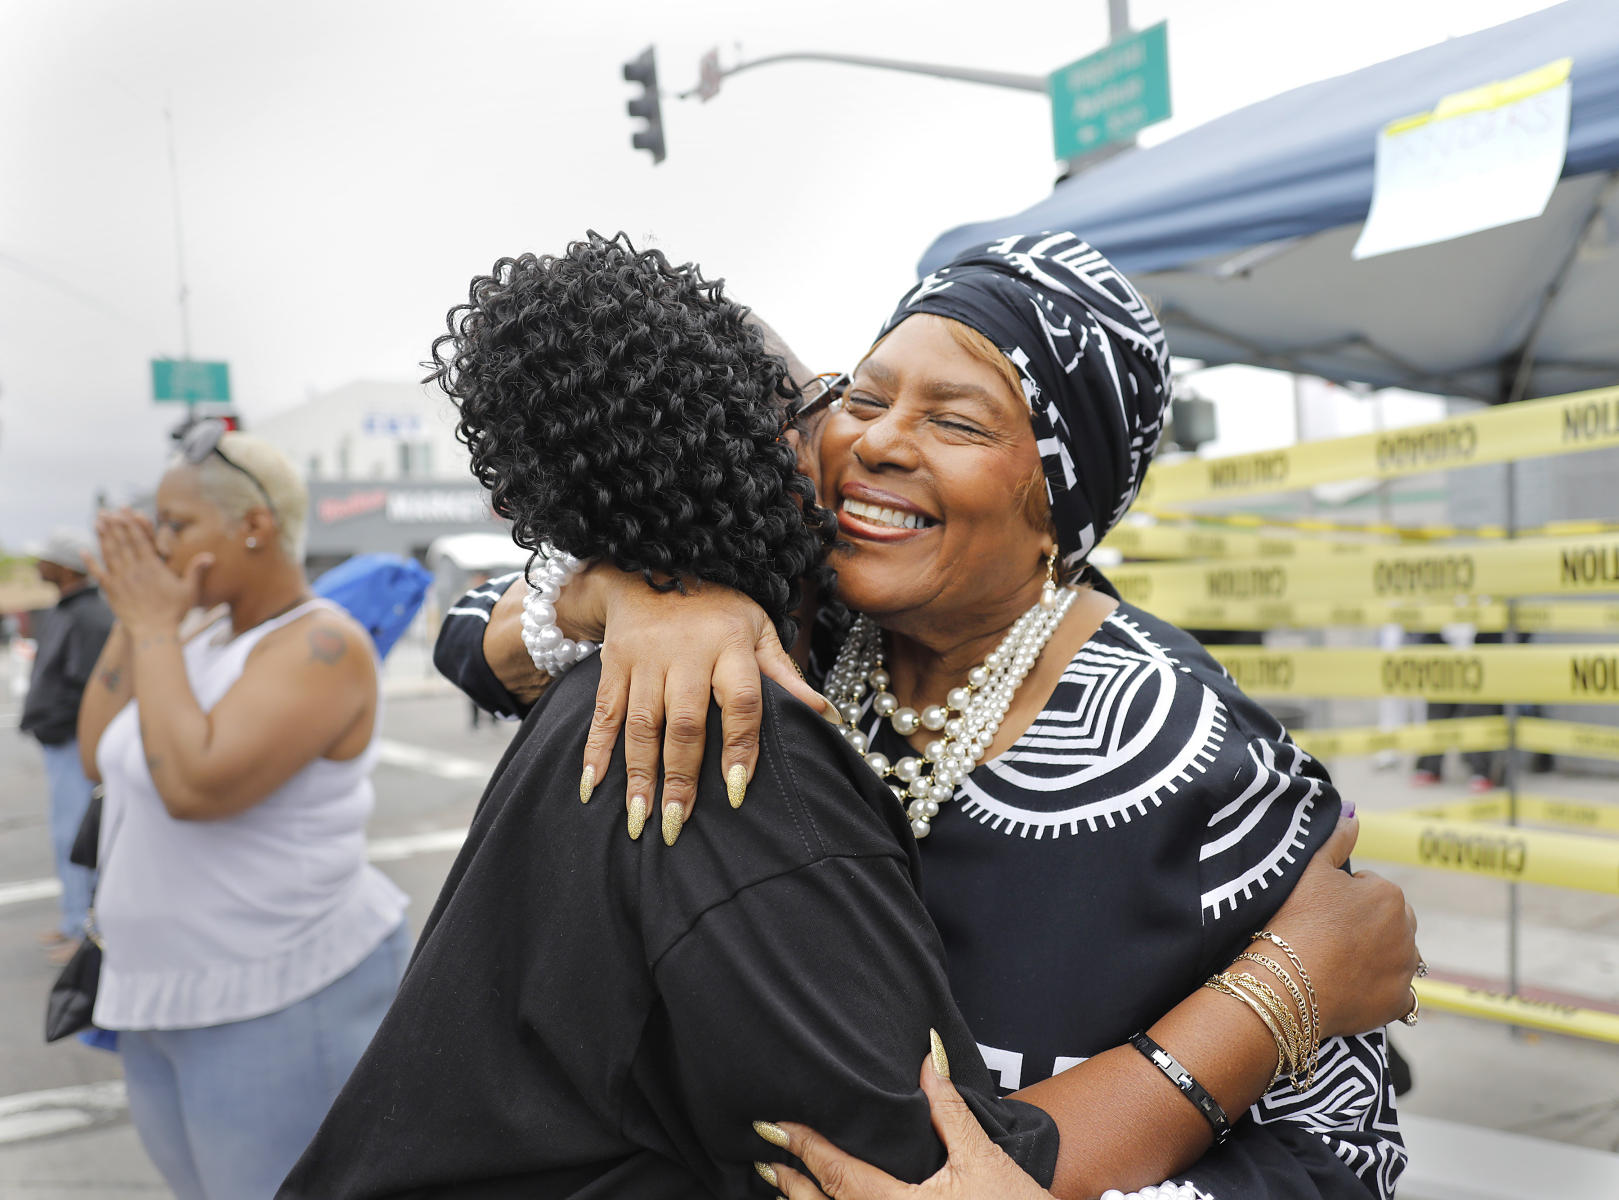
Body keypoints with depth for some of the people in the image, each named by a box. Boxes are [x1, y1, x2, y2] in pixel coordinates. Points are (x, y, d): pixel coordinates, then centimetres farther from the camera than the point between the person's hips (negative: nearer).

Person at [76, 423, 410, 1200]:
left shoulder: (323, 646, -19)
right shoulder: (214, 638, 8)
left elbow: (195, 784, -29)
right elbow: (98, 755, 9)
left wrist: (156, 628, -19)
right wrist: (129, 620, 1)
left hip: (281, 1003, -9)